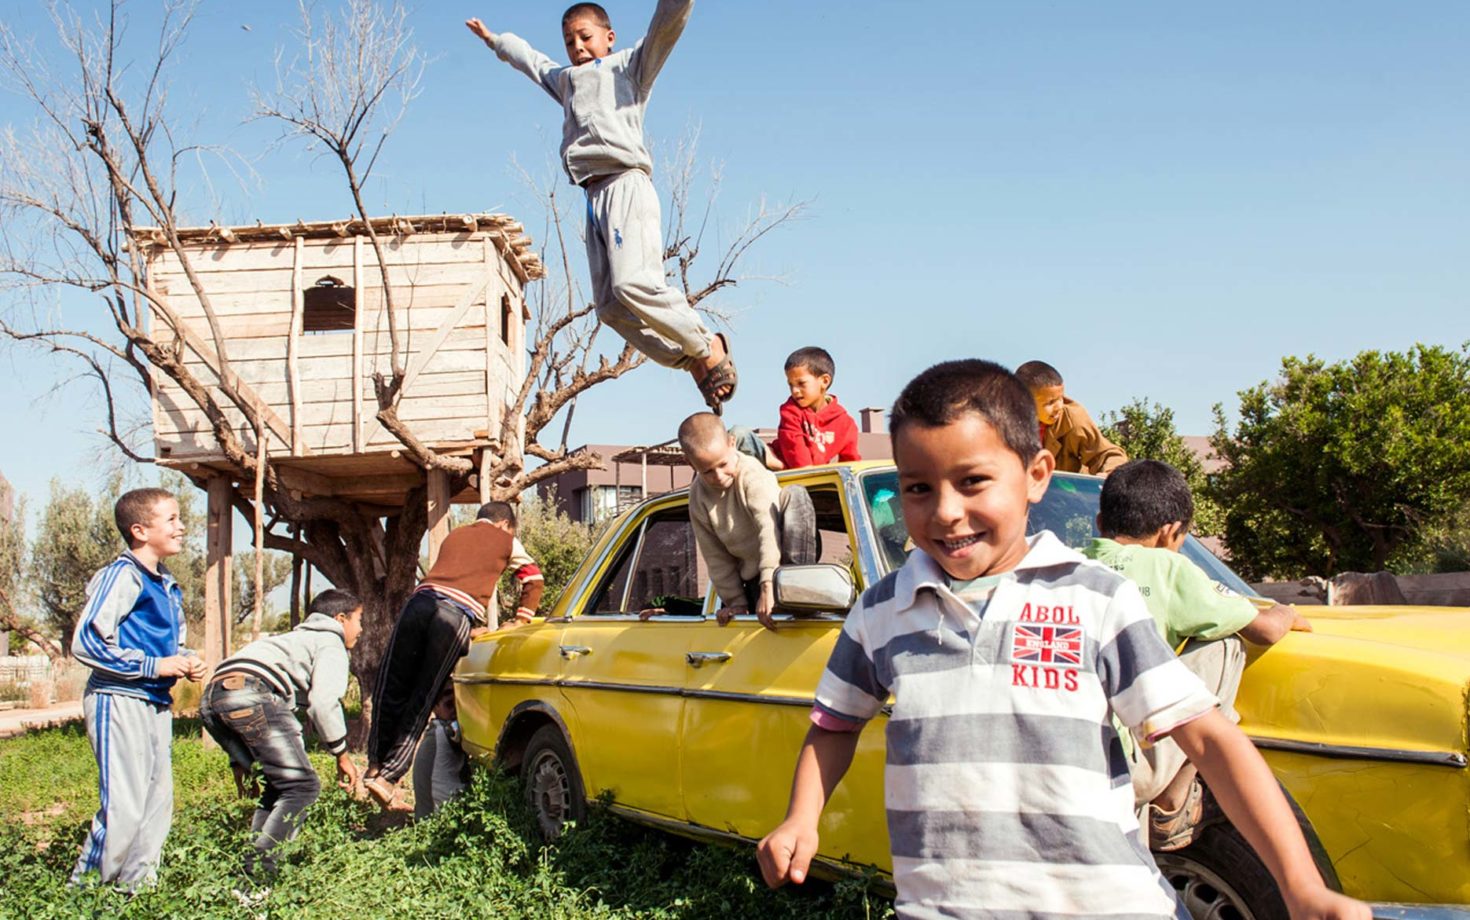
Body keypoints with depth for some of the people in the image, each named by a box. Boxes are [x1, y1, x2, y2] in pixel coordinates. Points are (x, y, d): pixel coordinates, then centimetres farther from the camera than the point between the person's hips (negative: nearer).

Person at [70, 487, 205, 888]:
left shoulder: (168, 585, 15)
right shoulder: (122, 576, -12)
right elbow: (86, 642, -19)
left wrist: (187, 662, 5)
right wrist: (154, 665, -18)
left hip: (156, 702, 9)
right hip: (120, 701, -9)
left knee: (158, 803, 12)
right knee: (124, 808, -9)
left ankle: (138, 886, 22)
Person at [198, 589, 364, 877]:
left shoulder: (294, 639, 40)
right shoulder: (331, 643, 15)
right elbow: (323, 701, -4)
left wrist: (241, 763, 33)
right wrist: (342, 755, 3)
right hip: (252, 691, -9)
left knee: (278, 786, 20)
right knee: (302, 787, -4)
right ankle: (259, 870, -14)